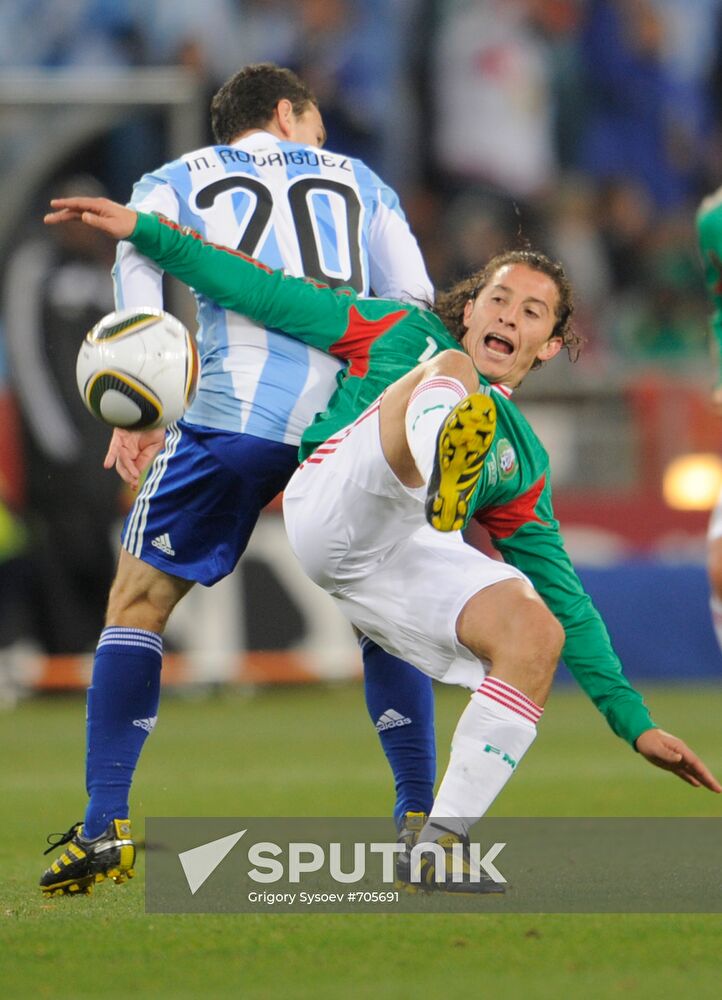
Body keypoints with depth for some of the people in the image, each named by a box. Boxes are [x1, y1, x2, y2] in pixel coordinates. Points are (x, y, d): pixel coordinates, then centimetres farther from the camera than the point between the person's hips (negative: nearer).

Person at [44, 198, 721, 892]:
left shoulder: (522, 461, 33)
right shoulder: (408, 334, 29)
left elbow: (565, 597, 30)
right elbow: (272, 298, 27)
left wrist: (633, 721, 22)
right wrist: (147, 232, 21)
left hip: (402, 564, 4)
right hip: (333, 502, -4)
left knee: (537, 631, -23)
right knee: (448, 371, -25)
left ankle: (440, 848, -16)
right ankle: (445, 470, -68)